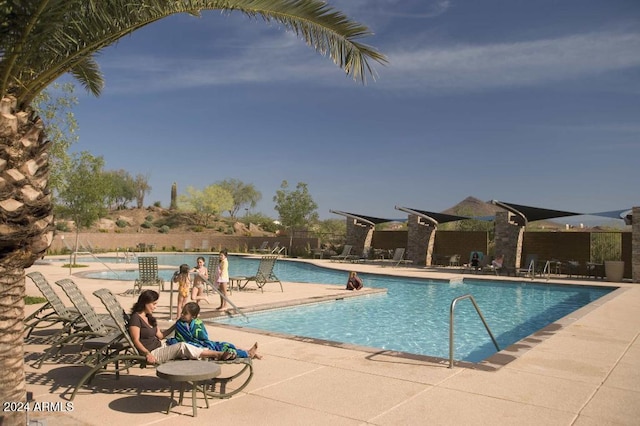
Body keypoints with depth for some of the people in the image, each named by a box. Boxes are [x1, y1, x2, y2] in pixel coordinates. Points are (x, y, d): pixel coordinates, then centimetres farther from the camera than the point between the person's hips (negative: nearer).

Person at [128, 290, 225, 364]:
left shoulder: (149, 317, 18)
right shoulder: (135, 318, -10)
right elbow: (136, 341, -18)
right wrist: (147, 353, -32)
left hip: (160, 346, 10)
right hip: (152, 353, -9)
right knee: (182, 346, -25)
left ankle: (216, 354, -21)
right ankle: (216, 354, -25)